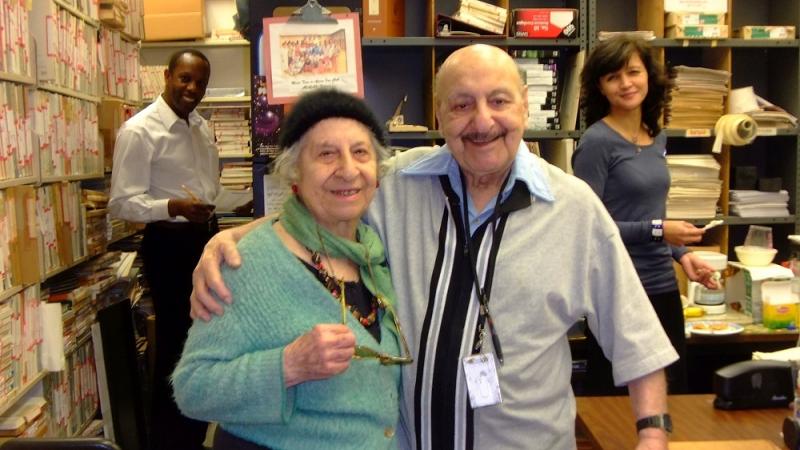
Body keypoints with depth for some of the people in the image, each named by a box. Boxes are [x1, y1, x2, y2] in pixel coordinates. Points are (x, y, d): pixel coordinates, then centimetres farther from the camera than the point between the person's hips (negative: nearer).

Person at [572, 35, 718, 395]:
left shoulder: (657, 137, 9)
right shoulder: (596, 142, -13)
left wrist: (682, 254, 6)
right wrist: (657, 230, -19)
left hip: (664, 287, 7)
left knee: (674, 393, 17)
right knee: (614, 397, 5)